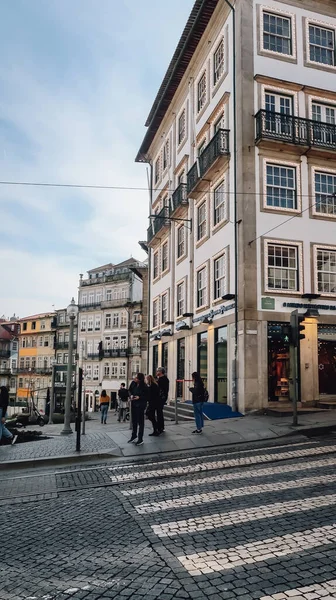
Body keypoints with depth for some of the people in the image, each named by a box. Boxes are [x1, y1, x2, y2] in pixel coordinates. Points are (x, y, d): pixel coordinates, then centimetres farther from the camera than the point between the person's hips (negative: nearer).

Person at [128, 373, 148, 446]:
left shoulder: (144, 387, -15)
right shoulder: (134, 385, 4)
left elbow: (147, 397, -12)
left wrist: (139, 397, -22)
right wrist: (131, 396, -3)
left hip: (140, 406, -7)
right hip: (134, 405, 7)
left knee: (140, 422, 1)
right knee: (134, 421, 16)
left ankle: (140, 439, 9)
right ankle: (134, 436, 33)